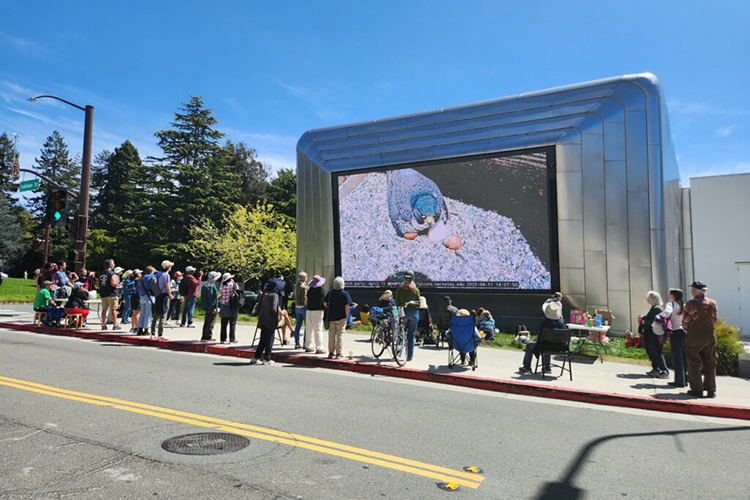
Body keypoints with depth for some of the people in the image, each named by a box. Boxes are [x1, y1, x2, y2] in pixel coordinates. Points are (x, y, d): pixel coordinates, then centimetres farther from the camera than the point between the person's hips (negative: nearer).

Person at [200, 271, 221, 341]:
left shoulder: (204, 285, 10)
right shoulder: (213, 286, -16)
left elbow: (203, 297, 15)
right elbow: (215, 298, -17)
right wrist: (215, 307, -17)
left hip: (206, 307, 8)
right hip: (212, 306, -8)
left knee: (206, 321, 15)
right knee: (211, 322, -2)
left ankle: (204, 336, 20)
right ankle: (208, 337, -1)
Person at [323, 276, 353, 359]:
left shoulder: (330, 292, 2)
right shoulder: (345, 293, -8)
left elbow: (324, 303, 7)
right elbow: (347, 306, -13)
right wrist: (346, 317, -3)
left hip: (331, 317, 3)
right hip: (341, 318, -3)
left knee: (331, 334, 9)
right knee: (340, 335, 3)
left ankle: (331, 352, 14)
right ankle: (338, 353, 4)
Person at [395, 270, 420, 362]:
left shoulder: (399, 289, -5)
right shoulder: (416, 290, -5)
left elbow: (397, 303, -4)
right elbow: (418, 304, -2)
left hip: (403, 313, 0)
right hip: (414, 313, 0)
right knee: (411, 334, 6)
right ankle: (410, 356, 9)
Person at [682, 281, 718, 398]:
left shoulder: (691, 304, -17)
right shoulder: (713, 303, -2)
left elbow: (685, 323, -12)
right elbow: (714, 320, 9)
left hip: (694, 338, -4)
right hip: (710, 337, 5)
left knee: (694, 364, 6)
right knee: (710, 363, 12)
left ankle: (697, 390, 9)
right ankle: (711, 390, 16)